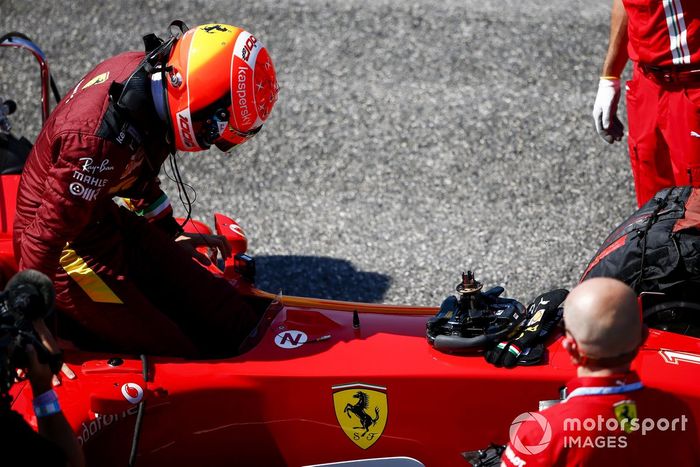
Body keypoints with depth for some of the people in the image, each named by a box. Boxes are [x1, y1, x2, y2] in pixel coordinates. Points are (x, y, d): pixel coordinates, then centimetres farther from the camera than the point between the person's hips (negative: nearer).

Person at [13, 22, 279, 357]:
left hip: (109, 216, 9)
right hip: (72, 247, -9)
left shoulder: (144, 70, -7)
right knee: (174, 354, -10)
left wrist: (171, 233, 24)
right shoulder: (100, 140, -35)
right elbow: (49, 232, -26)